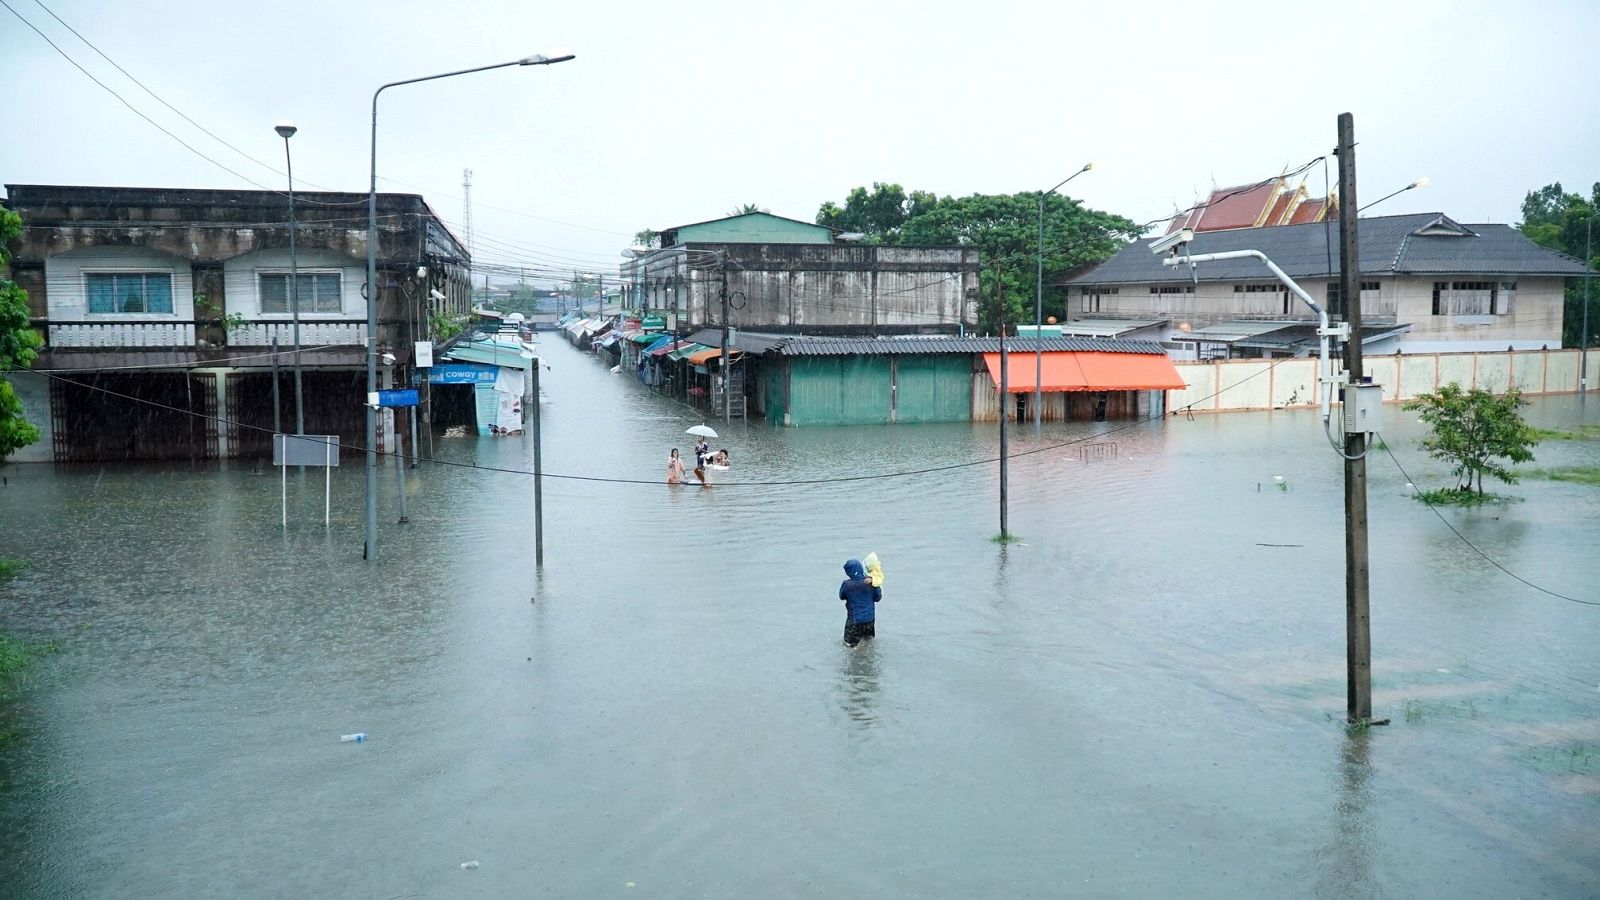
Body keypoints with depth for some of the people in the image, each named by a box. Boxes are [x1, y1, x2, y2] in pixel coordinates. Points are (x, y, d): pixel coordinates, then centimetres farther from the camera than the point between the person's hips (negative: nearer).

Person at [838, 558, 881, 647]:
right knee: (869, 640, 26)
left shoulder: (847, 584, -20)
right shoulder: (871, 582, -14)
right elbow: (877, 598, -1)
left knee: (849, 644, 8)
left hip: (854, 619, -4)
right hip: (870, 618, 4)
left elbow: (841, 596, 0)